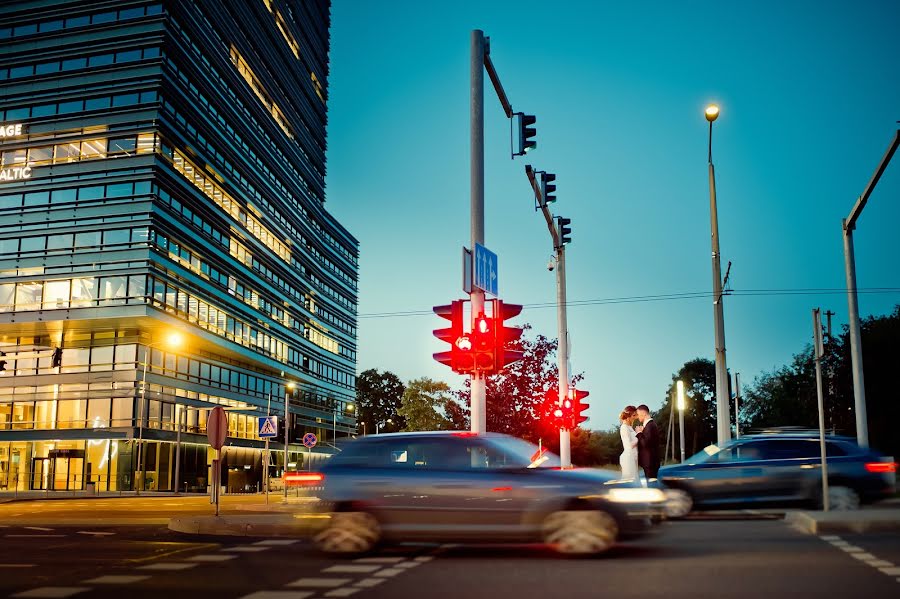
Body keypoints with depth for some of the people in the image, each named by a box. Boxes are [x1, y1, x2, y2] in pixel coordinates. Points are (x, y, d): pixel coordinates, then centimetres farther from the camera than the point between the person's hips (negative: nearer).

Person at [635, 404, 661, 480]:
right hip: (650, 461, 10)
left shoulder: (650, 426, -17)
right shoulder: (650, 424, 14)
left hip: (650, 462, -10)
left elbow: (645, 443, -25)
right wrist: (641, 433, 4)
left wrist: (639, 433, -13)